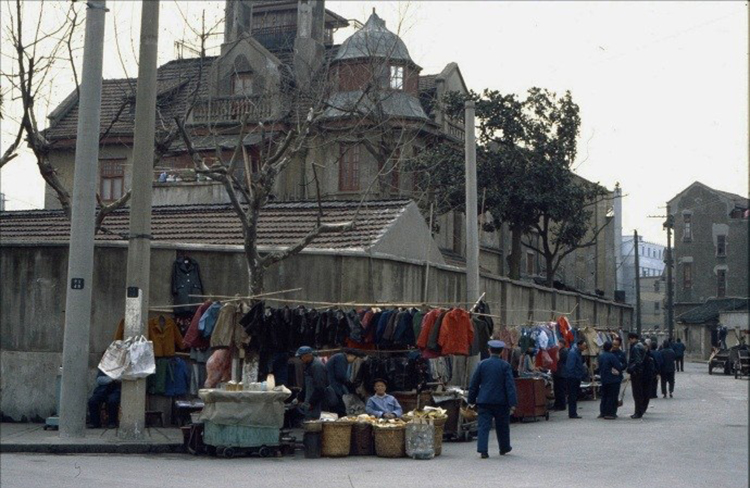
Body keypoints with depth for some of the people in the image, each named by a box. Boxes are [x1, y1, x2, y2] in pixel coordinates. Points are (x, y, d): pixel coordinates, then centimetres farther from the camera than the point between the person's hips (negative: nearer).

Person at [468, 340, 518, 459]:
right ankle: (504, 448, 30)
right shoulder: (505, 366, -4)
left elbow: (474, 383, 5)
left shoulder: (482, 364, 1)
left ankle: (482, 450, -11)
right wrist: (512, 403, -7)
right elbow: (510, 385, -7)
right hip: (500, 401, 0)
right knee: (502, 426, 16)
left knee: (483, 426, 0)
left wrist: (471, 400, 13)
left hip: (484, 400, 1)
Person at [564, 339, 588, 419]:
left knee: (575, 396, 13)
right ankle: (572, 414, -4)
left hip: (576, 378, 10)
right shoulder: (573, 353, -16)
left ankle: (573, 413, 19)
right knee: (572, 396, -6)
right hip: (572, 378, -10)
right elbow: (570, 366, -22)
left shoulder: (578, 352, 15)